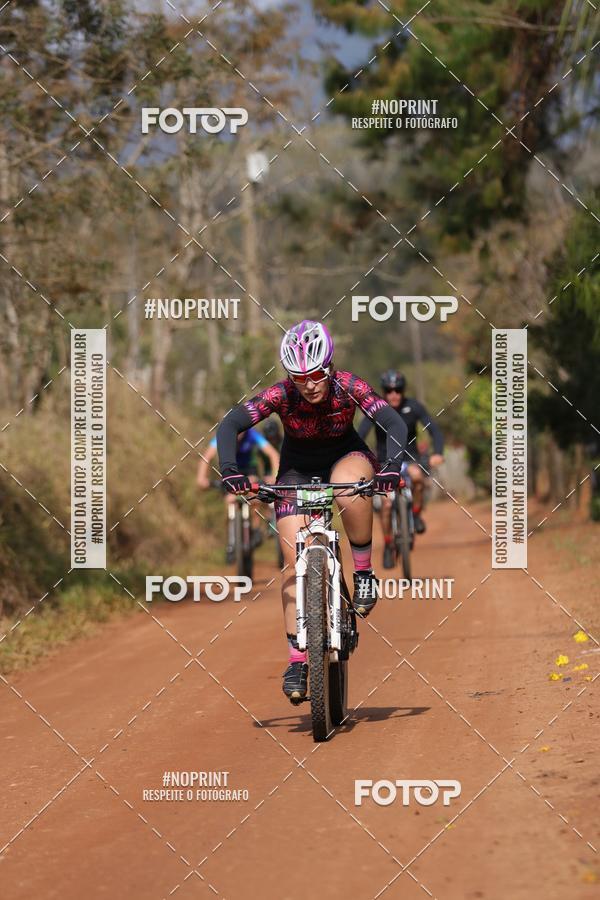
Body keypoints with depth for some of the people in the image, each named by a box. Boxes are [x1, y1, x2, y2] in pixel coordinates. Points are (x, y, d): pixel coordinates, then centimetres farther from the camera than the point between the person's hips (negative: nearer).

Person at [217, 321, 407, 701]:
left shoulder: (349, 387, -27)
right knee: (296, 560, -12)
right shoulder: (281, 395, -27)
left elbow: (394, 423, -34)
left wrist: (391, 467, -50)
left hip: (345, 456, -1)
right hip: (298, 467, 1)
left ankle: (364, 574, -16)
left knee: (351, 490, -39)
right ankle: (297, 660, -6)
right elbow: (229, 426, -32)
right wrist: (230, 471, -47)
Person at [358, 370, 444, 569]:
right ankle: (388, 547, 5)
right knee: (387, 504, -15)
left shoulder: (414, 407, -12)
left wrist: (437, 453, -36)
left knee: (417, 476, -35)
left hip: (409, 458, 0)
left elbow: (434, 429, -17)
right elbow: (360, 435, -23)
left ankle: (416, 513, -10)